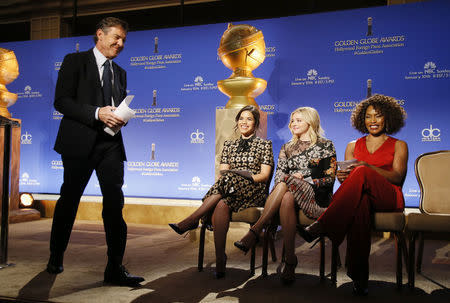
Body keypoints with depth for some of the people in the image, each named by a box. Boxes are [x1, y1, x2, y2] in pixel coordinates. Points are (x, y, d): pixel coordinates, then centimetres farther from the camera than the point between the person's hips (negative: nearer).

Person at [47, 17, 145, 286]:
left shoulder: (120, 72, 20)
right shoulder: (75, 61, 3)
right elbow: (61, 101, -7)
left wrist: (121, 117, 0)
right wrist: (97, 113, -19)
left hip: (110, 143, 4)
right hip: (80, 142, -4)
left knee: (115, 203, -4)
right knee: (69, 201, 8)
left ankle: (115, 269, 2)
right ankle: (56, 258, 28)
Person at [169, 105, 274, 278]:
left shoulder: (264, 145, 10)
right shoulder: (229, 145, 22)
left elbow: (265, 175, 0)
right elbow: (222, 173, 12)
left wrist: (243, 177, -16)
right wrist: (223, 178, -12)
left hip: (253, 193, -2)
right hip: (229, 192, 3)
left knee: (229, 179, -35)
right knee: (220, 205, -35)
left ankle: (191, 221, -33)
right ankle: (220, 260, -36)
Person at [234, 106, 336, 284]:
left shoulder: (326, 145, 9)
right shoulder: (287, 148, 22)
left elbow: (330, 178, 1)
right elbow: (278, 175, 12)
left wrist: (303, 179, -10)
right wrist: (283, 183, -11)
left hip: (316, 196, -3)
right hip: (289, 193, 3)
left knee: (286, 183, -34)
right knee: (287, 200, -35)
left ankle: (255, 231, -34)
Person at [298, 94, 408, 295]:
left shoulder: (398, 146, 16)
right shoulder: (353, 146, 25)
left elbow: (397, 176, -1)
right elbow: (349, 173, 16)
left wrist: (367, 167, -18)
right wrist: (343, 177, -11)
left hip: (388, 199, -1)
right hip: (358, 196, 2)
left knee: (361, 173, -35)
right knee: (360, 203, -40)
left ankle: (321, 226, -37)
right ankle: (359, 276, -40)